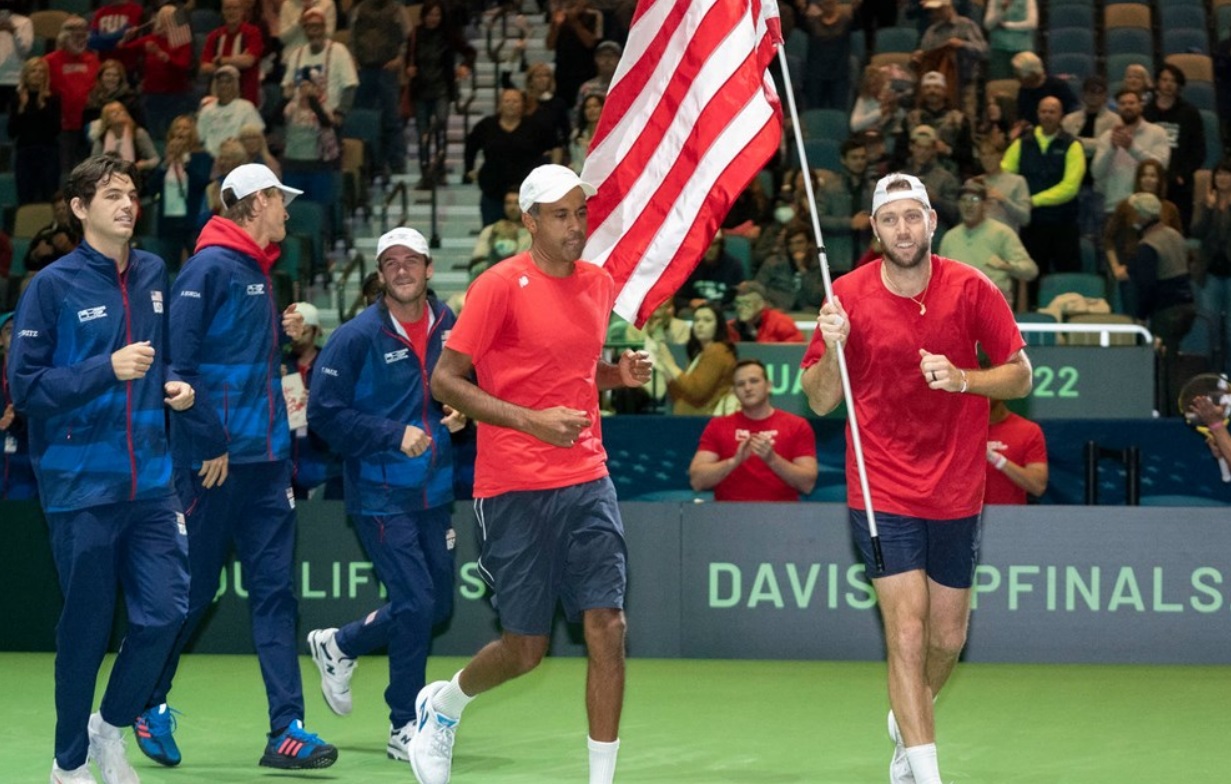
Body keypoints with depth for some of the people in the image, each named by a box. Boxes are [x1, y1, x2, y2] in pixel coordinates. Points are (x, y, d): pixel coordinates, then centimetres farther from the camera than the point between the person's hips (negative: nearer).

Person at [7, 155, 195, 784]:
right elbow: (24, 386, -10)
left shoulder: (153, 276, 8)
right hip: (81, 488, -4)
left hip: (150, 482, 4)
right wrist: (107, 370, -19)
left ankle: (111, 727, 19)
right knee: (85, 627, 3)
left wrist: (174, 386, 3)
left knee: (165, 611, -4)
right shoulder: (53, 285, -7)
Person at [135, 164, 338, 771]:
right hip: (216, 459, -8)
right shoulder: (210, 268, -11)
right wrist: (209, 443, -19)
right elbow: (181, 362, -18)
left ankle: (286, 732, -3)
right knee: (193, 590, 1)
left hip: (265, 458, 8)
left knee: (274, 591, 1)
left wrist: (283, 334, 7)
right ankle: (148, 702, 21)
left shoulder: (257, 272, 15)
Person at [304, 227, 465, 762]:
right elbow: (323, 413, -13)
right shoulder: (357, 337, -12)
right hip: (380, 493, -6)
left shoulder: (449, 328, 3)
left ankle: (338, 645, 35)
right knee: (415, 602, -10)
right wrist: (395, 435, -19)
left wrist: (460, 413, -4)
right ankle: (405, 727, 5)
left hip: (434, 492, 6)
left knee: (437, 605, 11)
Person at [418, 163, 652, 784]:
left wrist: (621, 373, 4)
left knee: (607, 629, -8)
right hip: (514, 490, -5)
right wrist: (532, 421, -20)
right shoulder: (500, 286, -9)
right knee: (526, 650, 2)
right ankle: (442, 705, 34)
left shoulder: (600, 283, 10)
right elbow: (445, 382, -10)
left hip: (587, 481, 5)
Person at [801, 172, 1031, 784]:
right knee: (906, 633, -12)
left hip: (957, 494, 2)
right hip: (883, 494, -2)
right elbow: (820, 400, 0)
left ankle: (905, 724, 43)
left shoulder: (970, 289, -5)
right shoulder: (849, 295, -6)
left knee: (947, 638, 13)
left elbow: (1020, 376, 0)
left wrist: (962, 379, -19)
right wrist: (831, 347, -20)